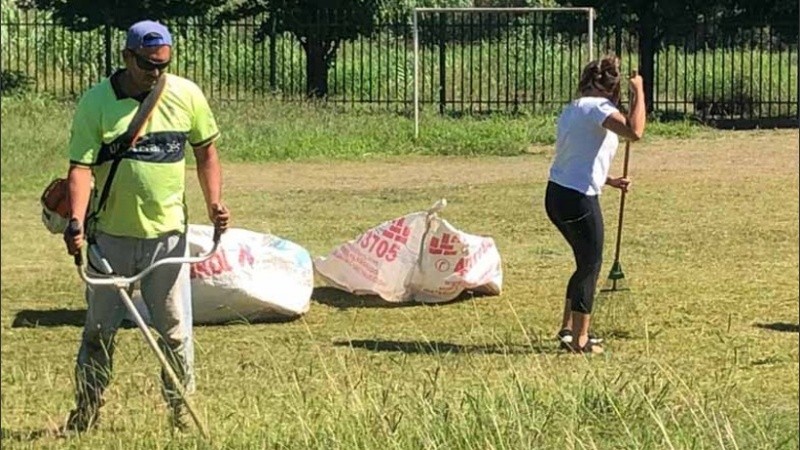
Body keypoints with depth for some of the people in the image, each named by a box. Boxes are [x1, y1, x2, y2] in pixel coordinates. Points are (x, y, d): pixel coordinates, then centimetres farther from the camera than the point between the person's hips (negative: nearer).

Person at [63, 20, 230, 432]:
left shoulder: (187, 96, 0)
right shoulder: (95, 102, -8)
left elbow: (205, 151, 11)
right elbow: (81, 166, -12)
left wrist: (213, 202, -3)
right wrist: (76, 222, -26)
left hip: (167, 232, 1)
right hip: (110, 235, -1)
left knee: (176, 330, 4)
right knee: (99, 329, 8)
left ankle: (181, 409, 16)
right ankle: (86, 409, 20)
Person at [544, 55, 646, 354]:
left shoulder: (572, 109, 16)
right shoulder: (597, 108, -12)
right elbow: (634, 132, -29)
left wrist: (608, 181, 24)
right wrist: (639, 93, -19)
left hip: (556, 194, 9)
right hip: (579, 199, -9)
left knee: (586, 262, 22)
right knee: (590, 265, 3)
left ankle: (568, 329, 27)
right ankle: (579, 340, 7)